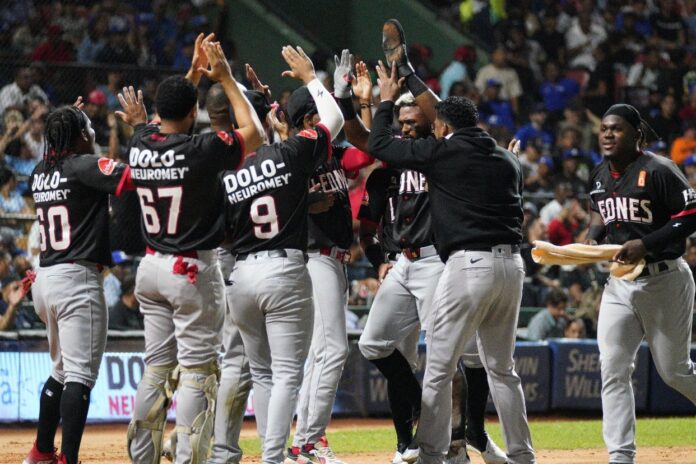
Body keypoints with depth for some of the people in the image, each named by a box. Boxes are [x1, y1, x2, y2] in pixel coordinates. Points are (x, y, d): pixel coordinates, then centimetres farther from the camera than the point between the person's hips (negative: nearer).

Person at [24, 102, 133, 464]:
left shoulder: (39, 173, 11)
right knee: (80, 374, -10)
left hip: (44, 280, 8)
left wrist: (65, 123, 32)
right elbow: (134, 175, -21)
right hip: (78, 279, -8)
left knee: (62, 370, 22)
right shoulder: (84, 166, -10)